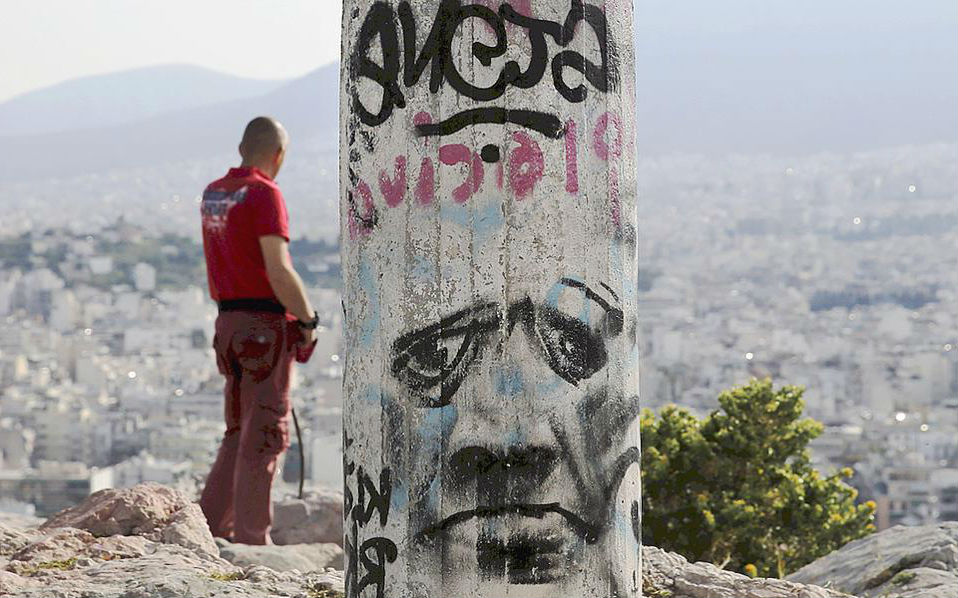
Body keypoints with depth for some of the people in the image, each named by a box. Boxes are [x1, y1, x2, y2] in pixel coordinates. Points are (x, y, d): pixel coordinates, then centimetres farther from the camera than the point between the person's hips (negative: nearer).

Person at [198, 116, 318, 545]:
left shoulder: (212, 194, 12)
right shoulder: (264, 194, -13)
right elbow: (278, 270, -20)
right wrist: (308, 318, -8)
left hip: (229, 319, 8)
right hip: (267, 324, -8)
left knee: (240, 431, 16)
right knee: (265, 434, -4)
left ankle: (212, 525, 13)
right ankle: (251, 538, -3)